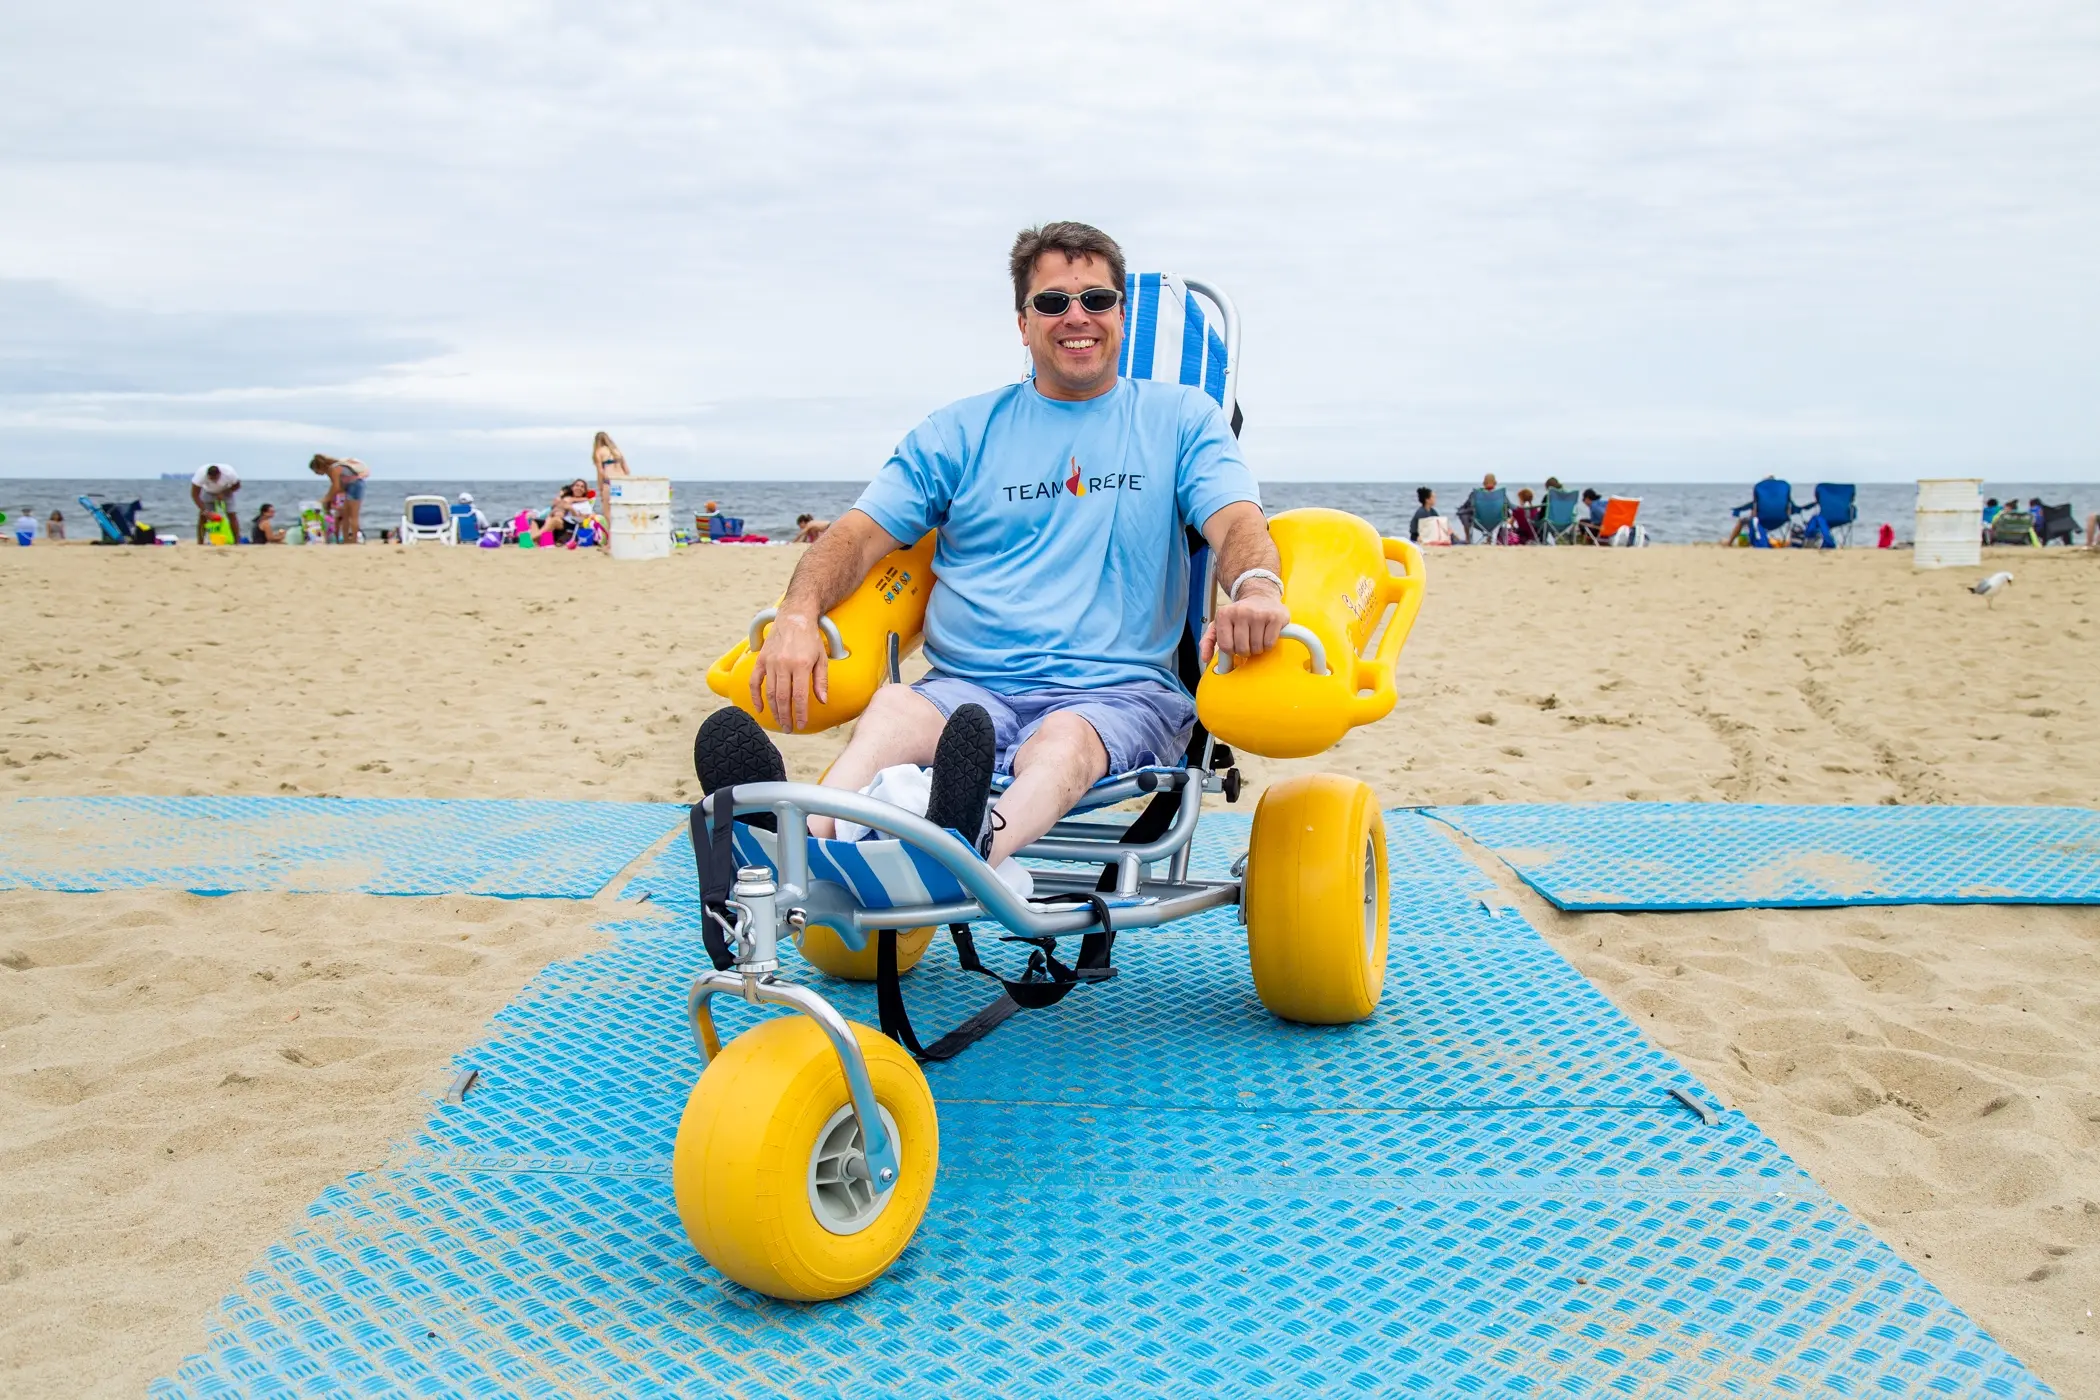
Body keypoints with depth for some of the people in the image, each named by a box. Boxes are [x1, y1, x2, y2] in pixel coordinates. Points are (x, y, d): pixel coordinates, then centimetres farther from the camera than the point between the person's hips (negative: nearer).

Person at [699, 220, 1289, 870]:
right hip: (971, 688, 2)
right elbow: (862, 532, 10)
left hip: (1121, 690, -1)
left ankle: (971, 849, -69)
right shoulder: (963, 431, 18)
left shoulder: (1180, 419, 15)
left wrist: (1256, 588, -28)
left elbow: (1237, 522, -1)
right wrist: (798, 614, -13)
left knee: (1064, 740, -38)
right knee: (894, 709, -33)